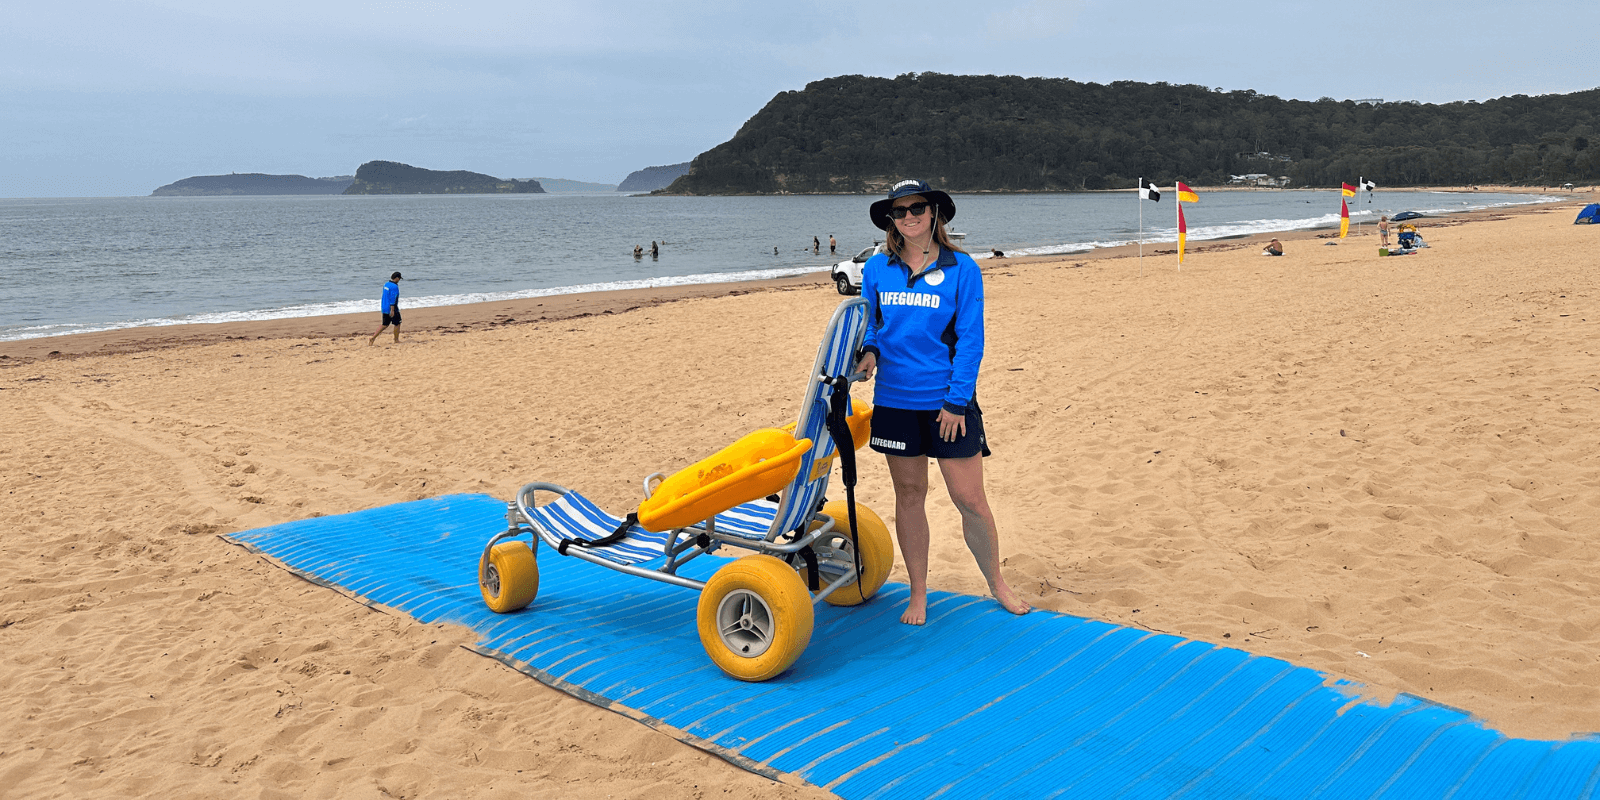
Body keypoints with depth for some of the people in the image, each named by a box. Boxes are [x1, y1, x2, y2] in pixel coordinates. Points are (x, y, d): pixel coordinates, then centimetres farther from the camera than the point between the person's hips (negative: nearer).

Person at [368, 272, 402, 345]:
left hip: (384, 308, 8)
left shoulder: (386, 285, 10)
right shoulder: (394, 287, -17)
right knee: (397, 324, 8)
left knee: (385, 325, 13)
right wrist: (392, 310, -24)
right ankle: (396, 340, 16)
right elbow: (392, 299, -23)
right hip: (391, 308, -8)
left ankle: (372, 338, 3)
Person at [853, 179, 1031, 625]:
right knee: (909, 495, 11)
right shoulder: (877, 269, 4)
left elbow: (970, 339, -6)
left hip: (948, 401, -2)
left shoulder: (961, 269, -4)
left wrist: (956, 400, -12)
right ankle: (918, 593, 25)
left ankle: (996, 584, 24)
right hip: (895, 400, 3)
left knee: (969, 499, 1)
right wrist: (870, 350, -7)